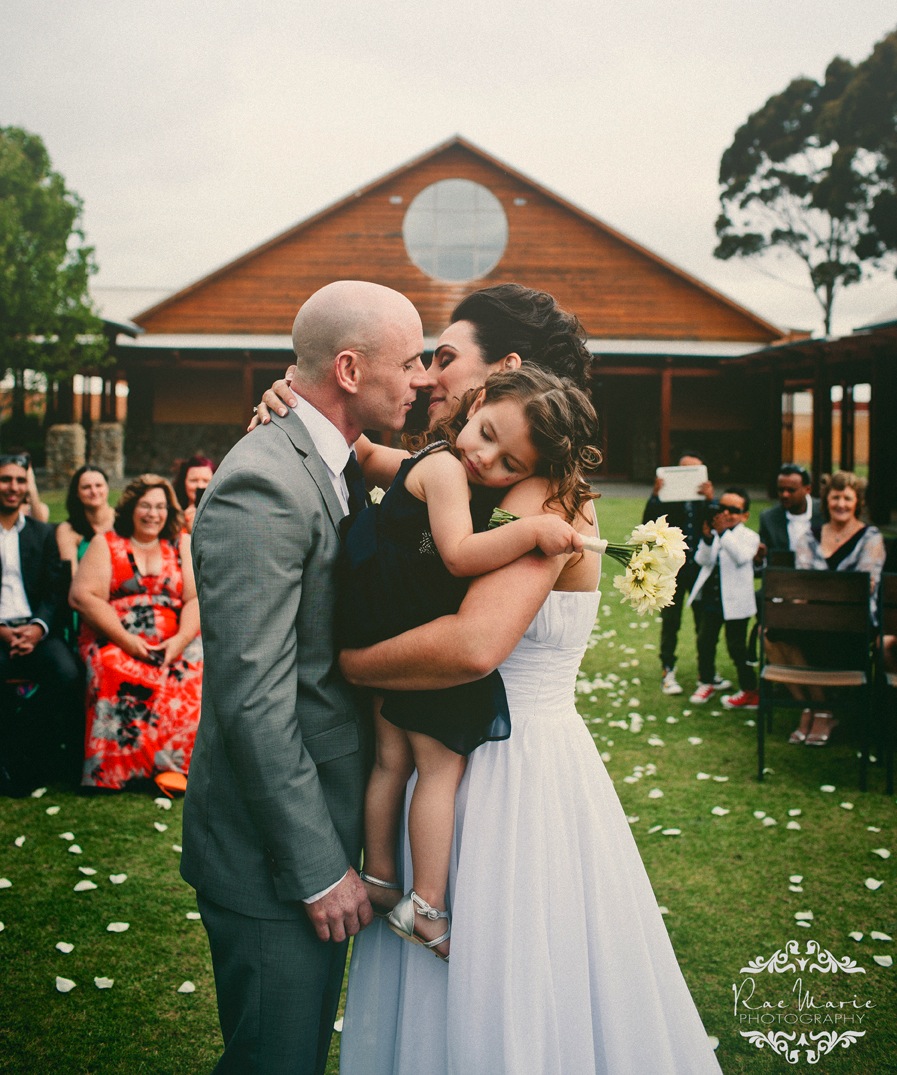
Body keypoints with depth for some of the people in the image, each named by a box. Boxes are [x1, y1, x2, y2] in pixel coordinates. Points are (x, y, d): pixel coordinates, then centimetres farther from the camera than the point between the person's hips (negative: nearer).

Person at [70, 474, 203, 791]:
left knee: (195, 676, -29)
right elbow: (83, 596, -2)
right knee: (116, 675, -33)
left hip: (173, 646, 2)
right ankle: (122, 772, -26)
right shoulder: (105, 544, 11)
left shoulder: (183, 546, 16)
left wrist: (180, 640, -14)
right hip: (112, 642, -2)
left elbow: (197, 600, 6)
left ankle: (179, 764, -22)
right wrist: (126, 640, -14)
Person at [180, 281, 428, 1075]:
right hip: (272, 858, -9)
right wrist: (319, 868, -19)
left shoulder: (339, 466, 8)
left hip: (329, 824, 9)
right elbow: (254, 701, -25)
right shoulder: (262, 487, -23)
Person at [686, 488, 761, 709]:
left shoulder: (748, 536, -7)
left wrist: (723, 533, -36)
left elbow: (742, 556, -28)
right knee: (705, 641, 12)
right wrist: (707, 538, -27)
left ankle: (749, 690, 11)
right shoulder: (712, 534, 4)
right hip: (711, 598, 5)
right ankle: (705, 682, 28)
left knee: (736, 646, 0)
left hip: (735, 602, -5)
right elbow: (702, 560, -10)